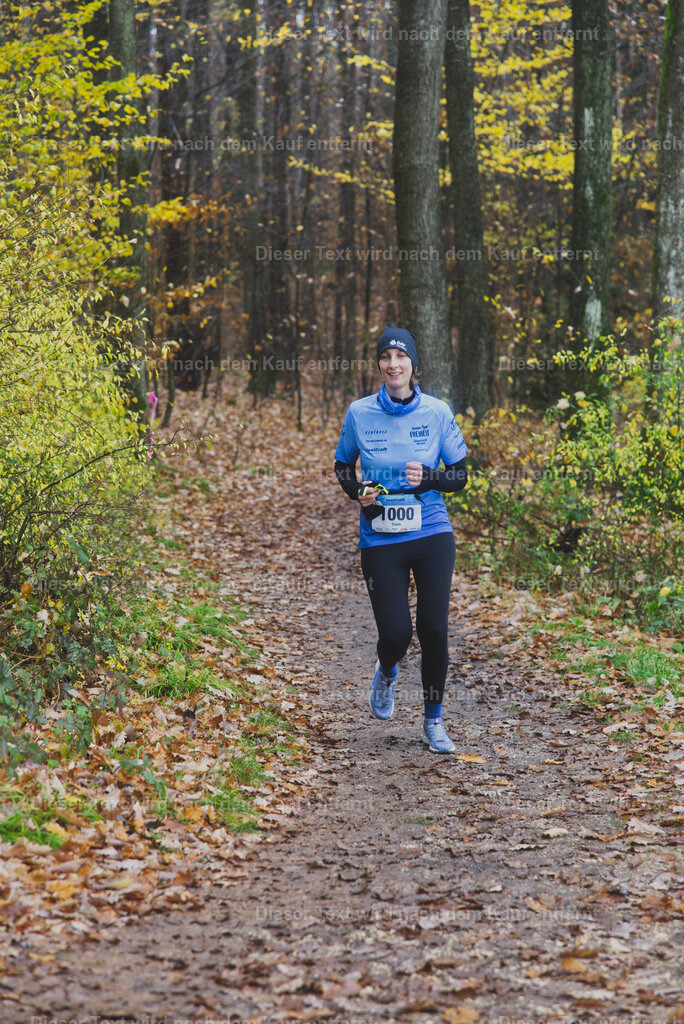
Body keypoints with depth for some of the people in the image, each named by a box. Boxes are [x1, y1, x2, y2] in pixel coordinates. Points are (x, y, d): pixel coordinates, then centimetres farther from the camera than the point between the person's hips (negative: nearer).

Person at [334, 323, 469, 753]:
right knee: (396, 632, -8)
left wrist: (428, 477, -15)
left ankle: (434, 719, 14)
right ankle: (387, 672, 31)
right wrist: (357, 491, -6)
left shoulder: (437, 412, 0)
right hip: (380, 539, 0)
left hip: (432, 534, 0)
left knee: (434, 628, -6)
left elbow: (460, 475, 5)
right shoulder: (360, 413, 0)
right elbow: (342, 466, 15)